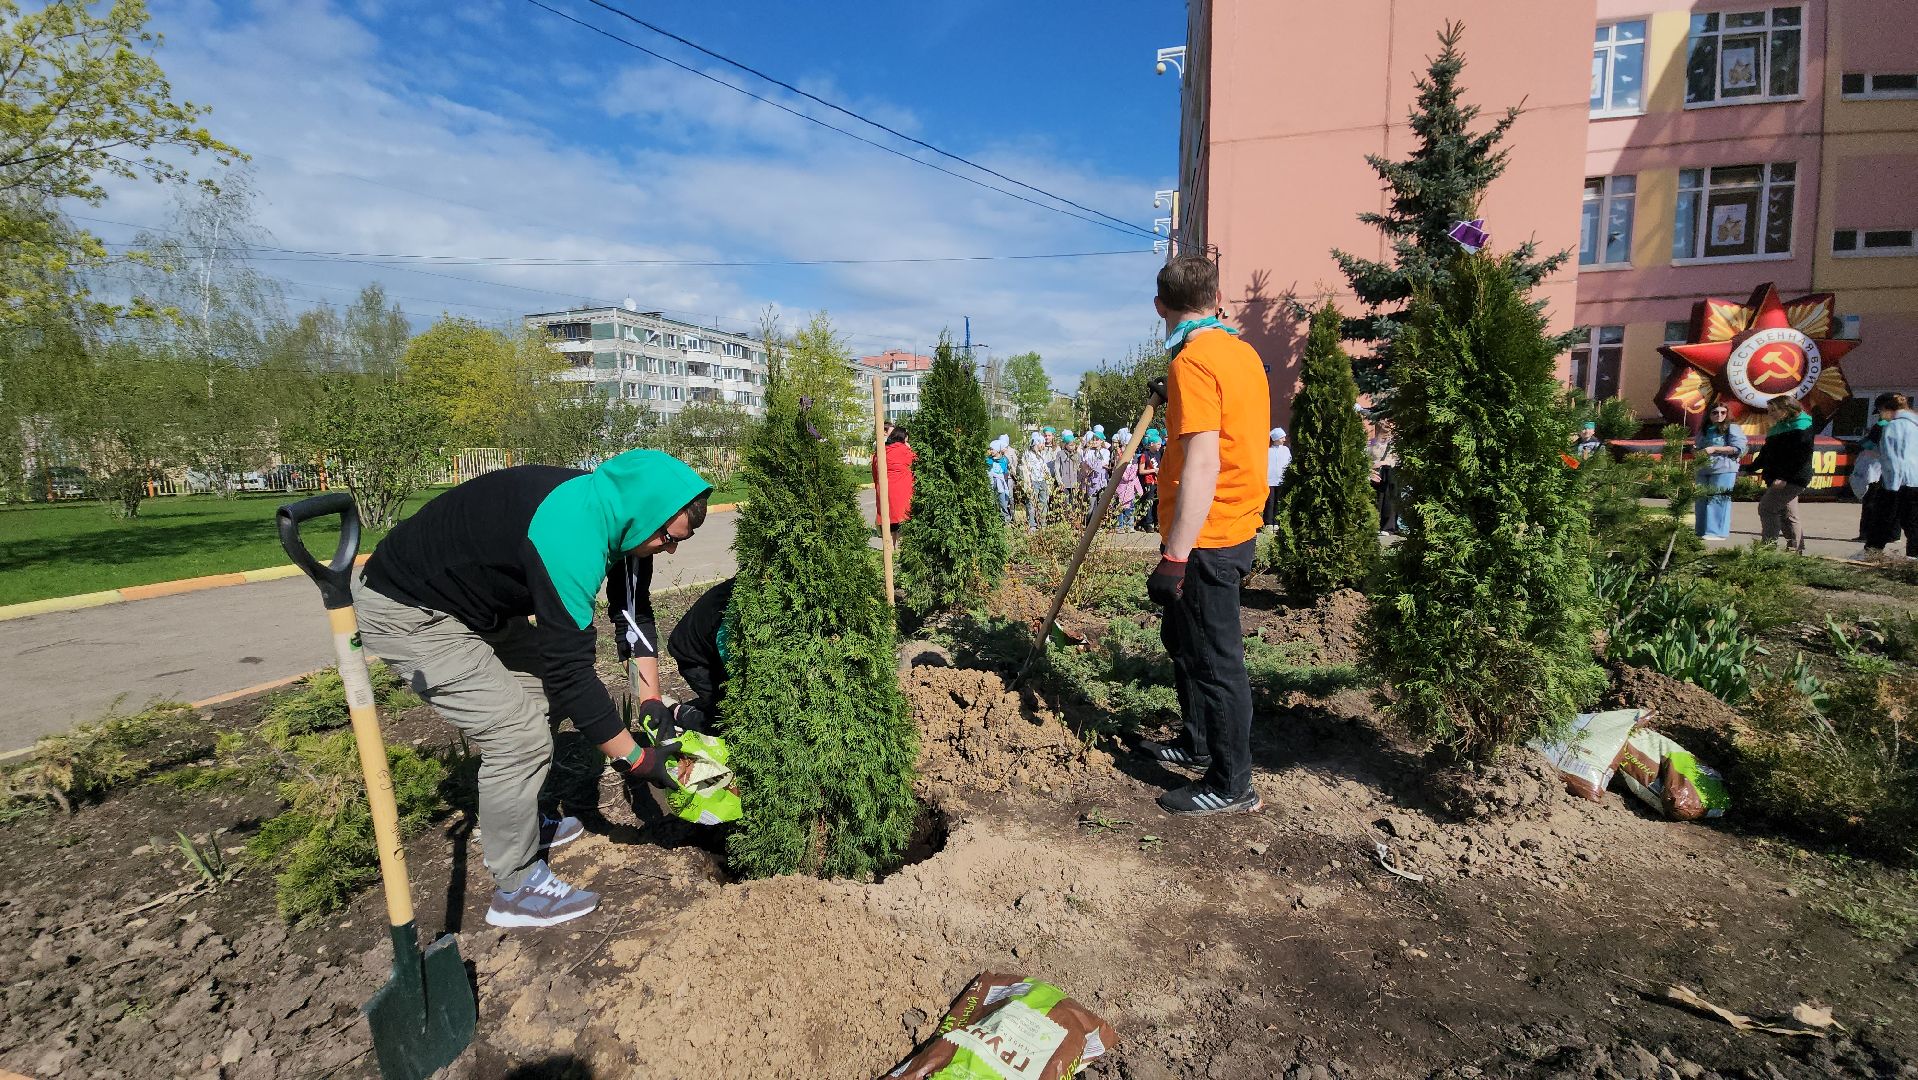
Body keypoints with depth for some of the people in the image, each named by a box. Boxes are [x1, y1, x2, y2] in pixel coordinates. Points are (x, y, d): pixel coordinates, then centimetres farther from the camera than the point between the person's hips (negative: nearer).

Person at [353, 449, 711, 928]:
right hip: (406, 612, -9)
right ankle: (517, 889, 6)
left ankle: (522, 822, 32)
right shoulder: (571, 534, -36)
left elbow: (634, 610, 4)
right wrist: (635, 759, -23)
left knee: (545, 697, 13)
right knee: (520, 736, -12)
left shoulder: (610, 508, -8)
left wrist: (651, 700, -1)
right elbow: (570, 669, -33)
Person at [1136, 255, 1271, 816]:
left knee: (1214, 658, 2)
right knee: (1183, 637, 23)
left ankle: (1232, 786, 16)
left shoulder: (1192, 360, -18)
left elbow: (1202, 466, -26)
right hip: (1236, 527, 10)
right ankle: (1198, 744, 39)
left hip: (1206, 537, -10)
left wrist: (1174, 557, -26)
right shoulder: (1242, 351, 10)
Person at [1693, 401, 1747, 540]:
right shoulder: (1704, 430, 20)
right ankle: (1701, 532, 10)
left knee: (1718, 501, -10)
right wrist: (1696, 450, 10)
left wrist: (1714, 449, -15)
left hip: (1723, 470, -7)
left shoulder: (1732, 428, 1)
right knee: (1701, 501, 5)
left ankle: (1717, 533, -10)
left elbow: (1739, 448, -10)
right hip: (1703, 470, 7)